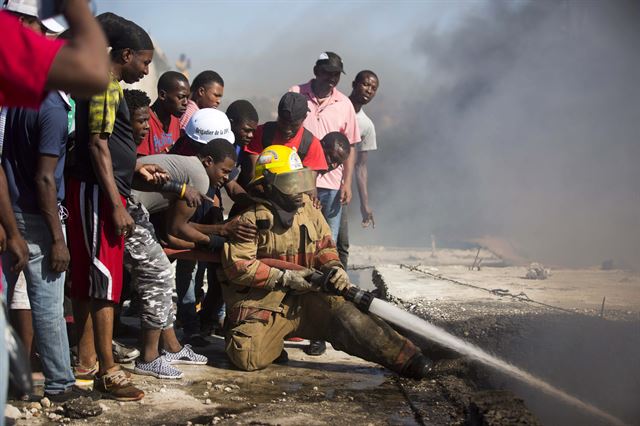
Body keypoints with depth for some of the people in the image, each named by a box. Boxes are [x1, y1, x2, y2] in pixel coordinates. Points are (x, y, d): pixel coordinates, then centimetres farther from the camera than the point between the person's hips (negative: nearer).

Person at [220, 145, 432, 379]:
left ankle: (406, 358, -21)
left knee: (345, 313, -20)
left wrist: (334, 268, -7)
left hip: (305, 299, 5)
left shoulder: (308, 209, 9)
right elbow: (236, 264, -18)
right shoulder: (252, 218, -12)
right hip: (262, 305, -4)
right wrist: (284, 277, -20)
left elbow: (324, 245, 17)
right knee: (249, 358, -25)